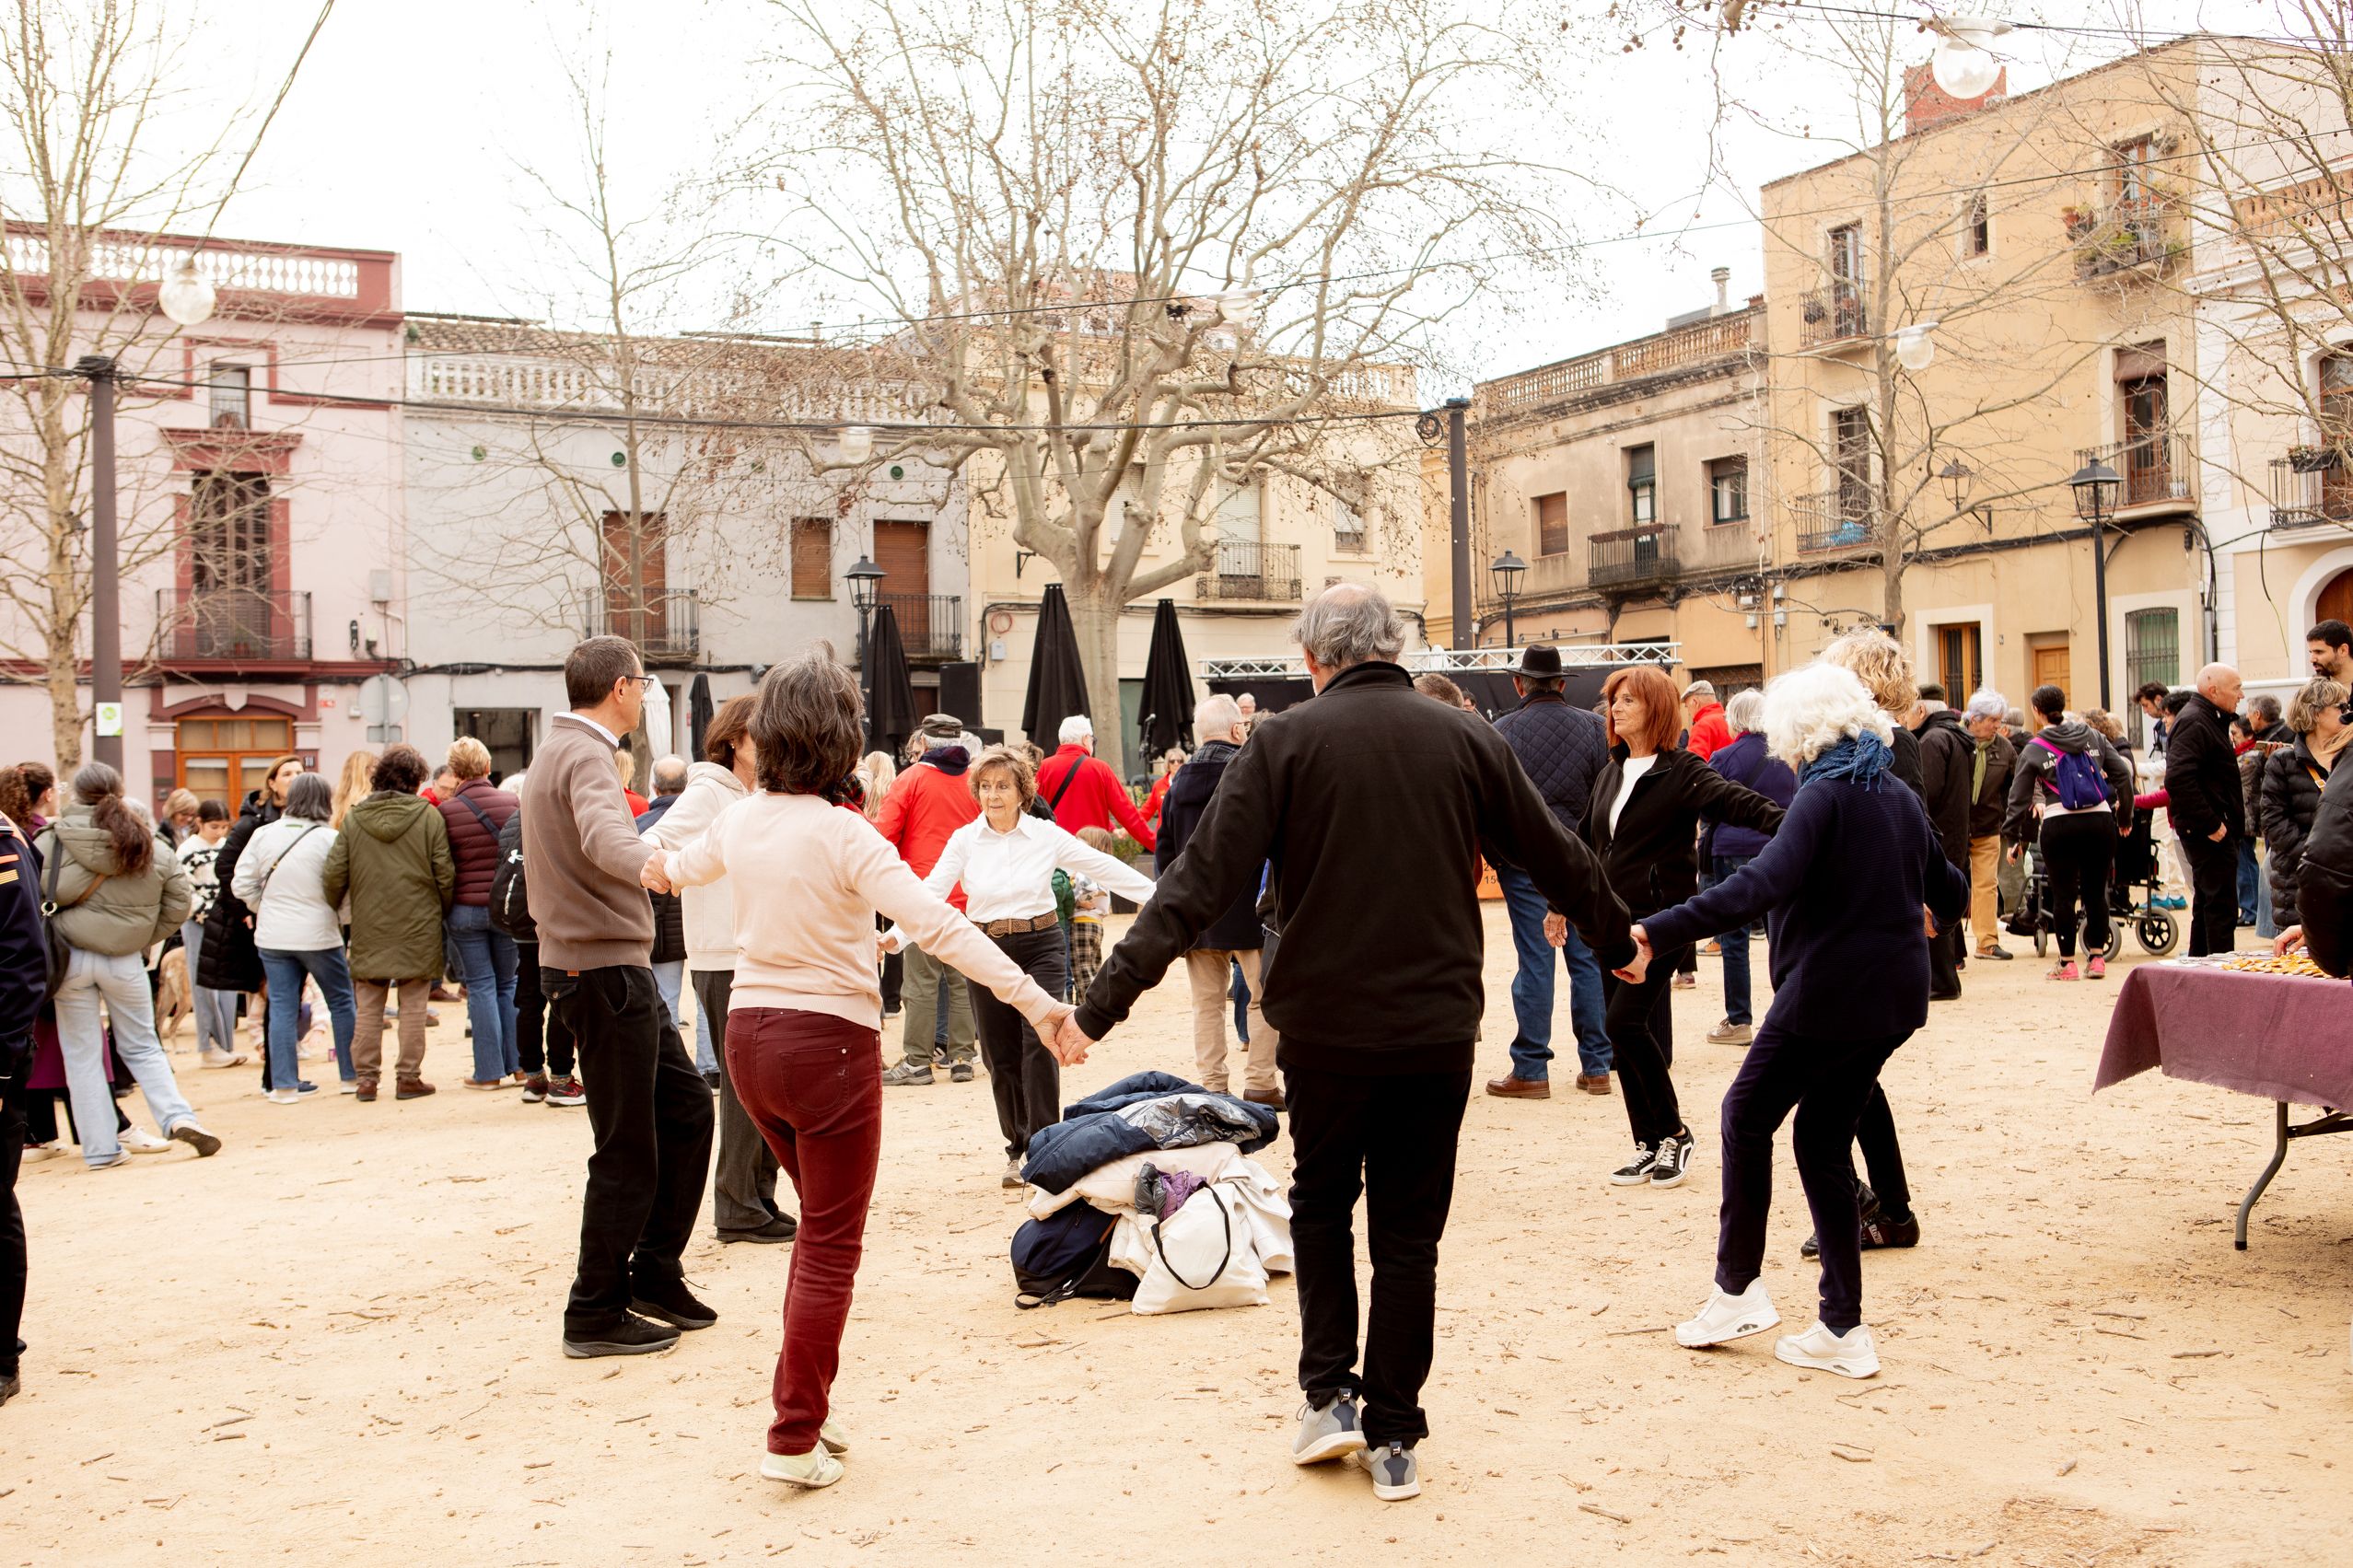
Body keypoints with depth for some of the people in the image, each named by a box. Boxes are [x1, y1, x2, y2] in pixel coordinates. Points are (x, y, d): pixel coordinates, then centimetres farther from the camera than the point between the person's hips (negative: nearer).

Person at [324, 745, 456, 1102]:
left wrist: (331, 910, 16)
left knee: (369, 1006, 10)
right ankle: (408, 1077, 6)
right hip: (417, 926, -2)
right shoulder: (429, 816, -6)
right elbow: (444, 873, -5)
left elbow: (335, 872, 0)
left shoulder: (355, 817, 1)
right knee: (413, 1004, 4)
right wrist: (444, 912, 10)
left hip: (369, 928, 2)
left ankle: (367, 1077, 12)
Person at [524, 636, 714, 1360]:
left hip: (615, 969, 10)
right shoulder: (585, 757, -16)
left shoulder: (562, 750, 16)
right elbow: (605, 838, -39)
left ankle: (654, 1272, 19)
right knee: (628, 1149, -4)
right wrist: (657, 868, -58)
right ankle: (596, 1314, 5)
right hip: (603, 970, -10)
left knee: (686, 1104, 13)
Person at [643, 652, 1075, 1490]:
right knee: (830, 1247, 3)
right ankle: (794, 1441, 6)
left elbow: (684, 865, 28)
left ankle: (807, 1400, 28)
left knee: (823, 1223, 23)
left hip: (750, 1035, 7)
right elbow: (938, 926, -28)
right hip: (829, 1040, -7)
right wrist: (1036, 1002, -31)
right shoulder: (842, 835, -18)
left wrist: (664, 867, 53)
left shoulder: (740, 821, 3)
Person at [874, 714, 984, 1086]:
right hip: (967, 897, 4)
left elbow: (883, 833, -8)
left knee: (921, 980, -1)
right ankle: (962, 1056, 10)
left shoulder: (911, 779, -3)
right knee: (963, 979, 9)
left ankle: (916, 1060, 1)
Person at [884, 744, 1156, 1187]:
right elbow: (931, 892, -8)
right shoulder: (964, 840, 0)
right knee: (1001, 1057, 5)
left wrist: (1158, 897, -2)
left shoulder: (1047, 836, -2)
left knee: (1039, 1043, -15)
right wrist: (895, 936, -23)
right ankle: (1018, 1150, 19)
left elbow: (1103, 867, 1)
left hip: (1040, 946, -2)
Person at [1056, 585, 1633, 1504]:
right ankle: (1393, 1439, 15)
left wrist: (1106, 1002, -12)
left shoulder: (1287, 742, -7)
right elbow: (1557, 858, 13)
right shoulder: (1468, 743, 1)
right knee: (1408, 1230, 11)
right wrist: (1616, 941, 32)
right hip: (1437, 1028, 2)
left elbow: (1202, 882, -13)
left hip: (1325, 1025, -1)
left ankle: (1329, 1394, 15)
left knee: (1321, 1202, 21)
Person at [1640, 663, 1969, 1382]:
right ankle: (1842, 1328, 12)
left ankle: (1738, 1289, 12)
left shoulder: (1824, 796, -14)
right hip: (1894, 997, 8)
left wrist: (1657, 932, -36)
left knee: (1748, 1115, 10)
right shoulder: (1902, 799, 10)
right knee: (1824, 1143, 13)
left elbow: (1762, 886, -29)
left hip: (1828, 992, -7)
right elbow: (1950, 894, 22)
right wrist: (1932, 909, 47)